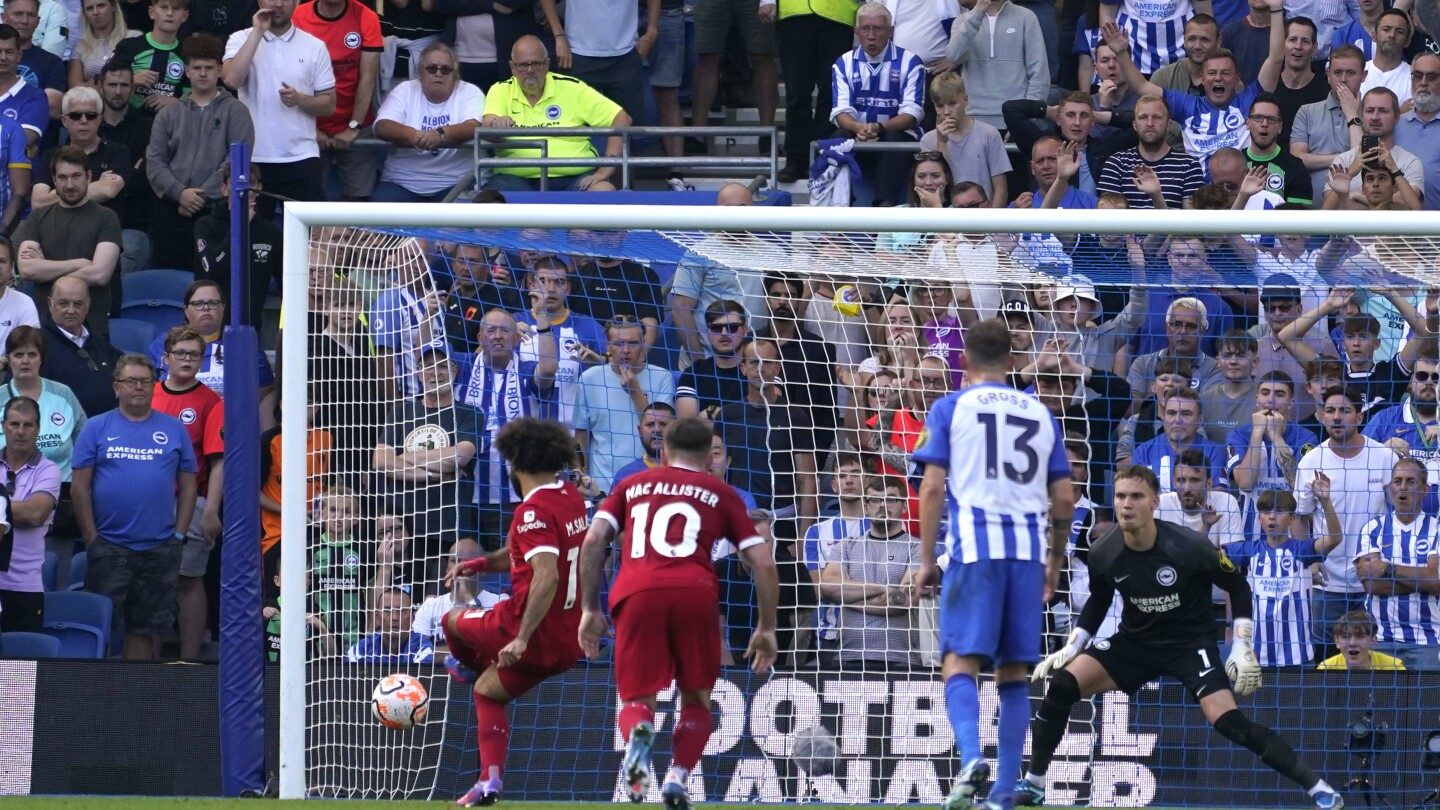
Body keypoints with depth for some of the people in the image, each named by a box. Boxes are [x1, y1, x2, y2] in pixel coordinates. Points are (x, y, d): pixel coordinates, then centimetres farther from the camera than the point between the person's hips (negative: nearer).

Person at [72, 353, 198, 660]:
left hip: (159, 550, 2)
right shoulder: (97, 428, 4)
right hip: (108, 548, -2)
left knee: (145, 628, 6)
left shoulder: (174, 430, 8)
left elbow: (188, 486, 9)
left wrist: (179, 535, 1)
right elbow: (79, 486, 1)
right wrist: (91, 538, -4)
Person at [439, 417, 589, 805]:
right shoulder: (571, 498, 7)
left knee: (454, 620, 19)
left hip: (535, 633, -8)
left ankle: (469, 669, 49)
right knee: (488, 692, 25)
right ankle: (490, 781, 17)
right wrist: (480, 563, 20)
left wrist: (521, 639, -32)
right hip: (569, 641, 8)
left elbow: (546, 577, -32)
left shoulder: (534, 510, -21)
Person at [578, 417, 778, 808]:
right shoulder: (720, 494, 24)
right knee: (696, 698, 18)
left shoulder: (633, 485, 27)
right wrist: (766, 629, 25)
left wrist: (589, 610, 16)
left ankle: (638, 731, -25)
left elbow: (593, 540, 14)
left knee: (636, 698, 10)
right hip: (696, 593, 0)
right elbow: (764, 563, 17)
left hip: (636, 593, 0)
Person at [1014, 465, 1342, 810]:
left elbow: (1238, 586, -6)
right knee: (1062, 684, -16)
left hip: (1190, 642, -4)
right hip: (1135, 641, 4)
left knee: (1226, 720, -23)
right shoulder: (1102, 553, -13)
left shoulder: (1188, 547, -23)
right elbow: (1098, 602, 10)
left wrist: (1243, 647, -11)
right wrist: (1071, 647, -1)